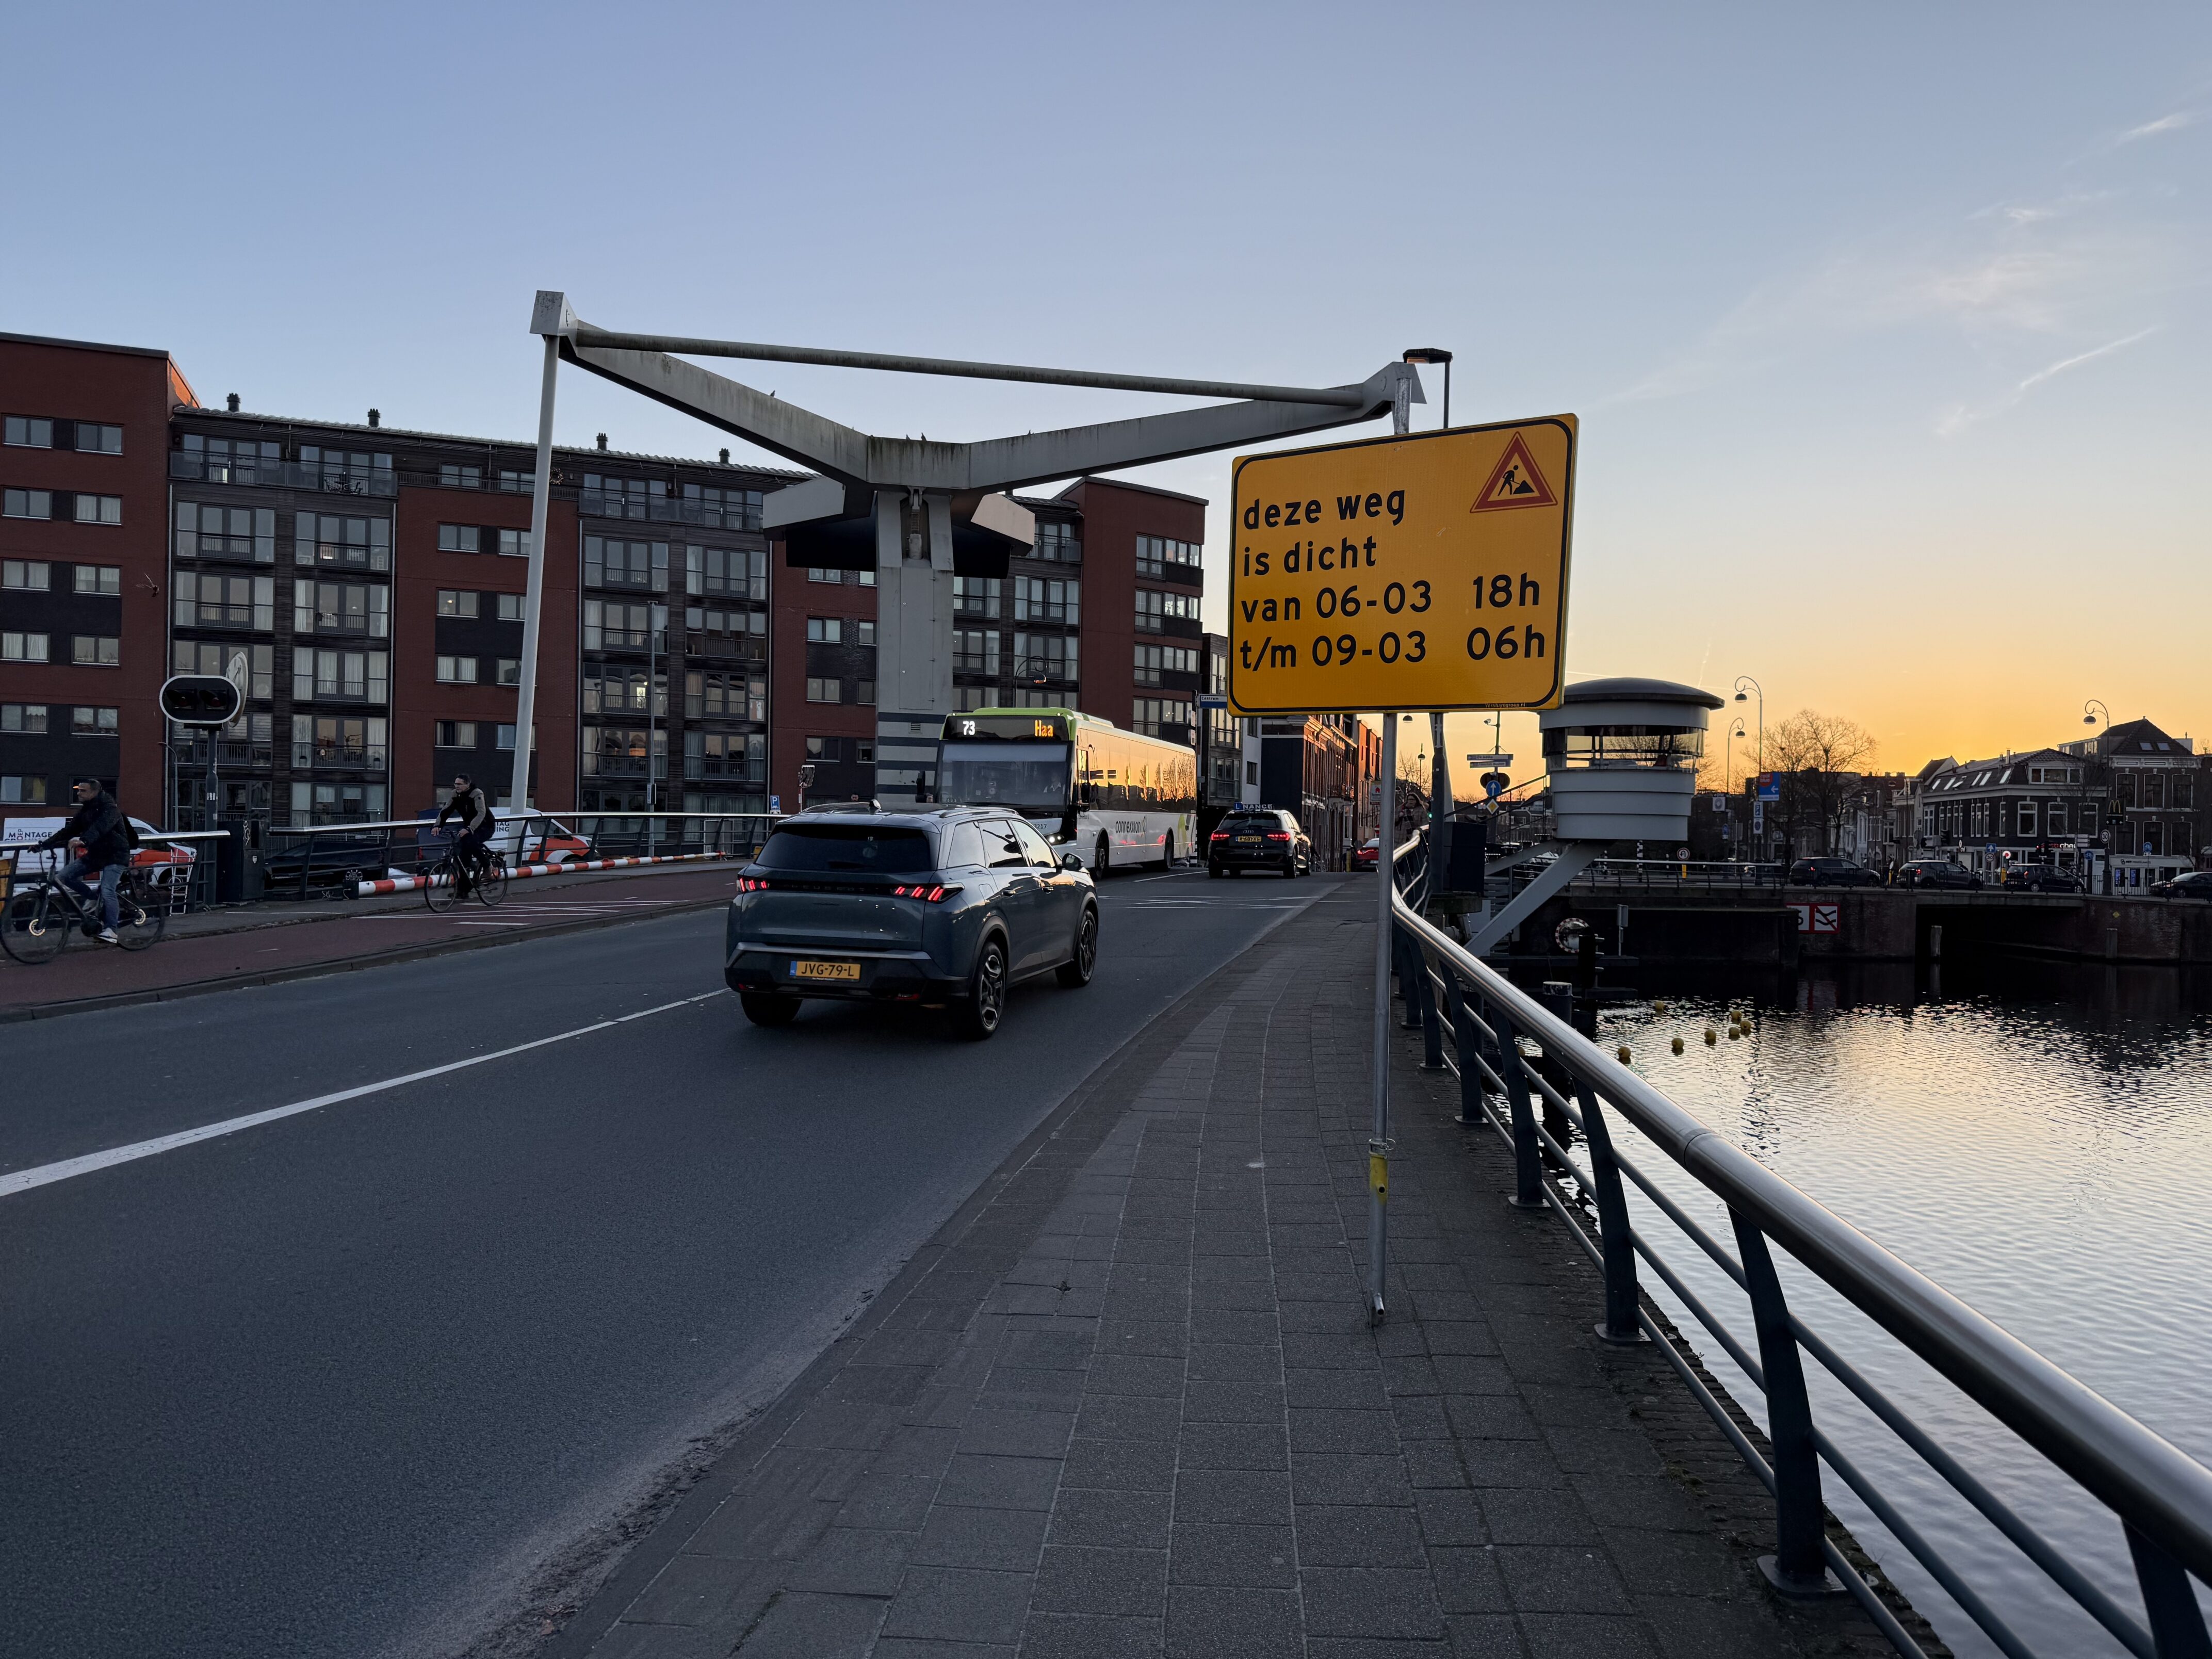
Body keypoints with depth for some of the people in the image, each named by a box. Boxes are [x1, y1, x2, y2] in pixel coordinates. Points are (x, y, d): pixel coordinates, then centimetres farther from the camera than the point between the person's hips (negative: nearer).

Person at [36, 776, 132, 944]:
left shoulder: (110, 809, -17)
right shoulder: (84, 811, 8)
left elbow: (100, 827, -35)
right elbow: (69, 830, 4)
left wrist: (83, 840, -51)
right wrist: (46, 843, -7)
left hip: (114, 855, -8)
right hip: (95, 854, 8)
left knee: (107, 891, -20)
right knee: (65, 875, -6)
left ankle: (110, 930, -18)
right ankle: (92, 897, 12)